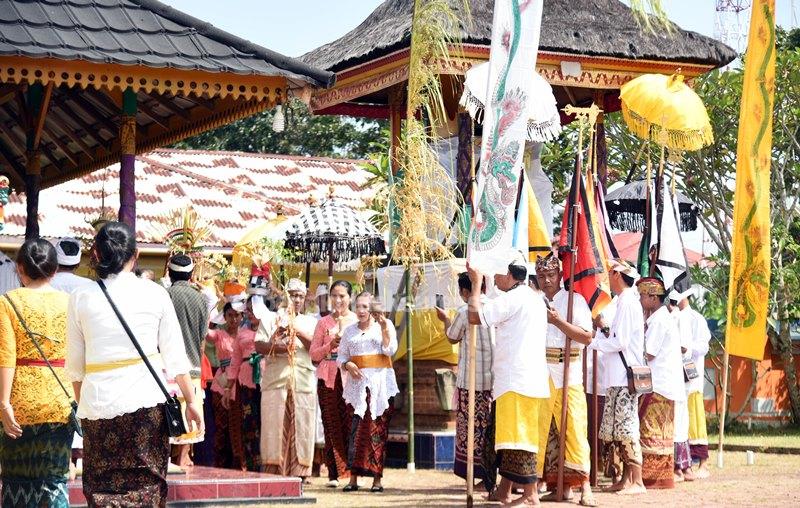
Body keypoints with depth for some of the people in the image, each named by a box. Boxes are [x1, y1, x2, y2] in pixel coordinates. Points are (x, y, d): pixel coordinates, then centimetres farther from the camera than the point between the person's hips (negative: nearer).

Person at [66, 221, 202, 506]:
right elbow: (174, 355, 3)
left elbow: (75, 365, 6)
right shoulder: (154, 293, 1)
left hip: (98, 403, 0)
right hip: (146, 401, 0)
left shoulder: (81, 298, 1)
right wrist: (191, 401, 11)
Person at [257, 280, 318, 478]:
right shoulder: (272, 318, 14)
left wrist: (297, 330, -10)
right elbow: (258, 344, 3)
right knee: (275, 426, -6)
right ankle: (274, 472, -4)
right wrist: (275, 348, -16)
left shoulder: (310, 322, 18)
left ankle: (298, 473, -1)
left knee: (300, 427, -3)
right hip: (275, 380, -1)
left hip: (303, 382, 1)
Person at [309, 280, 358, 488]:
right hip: (328, 378, 1)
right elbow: (313, 354, 10)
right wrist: (330, 345, -7)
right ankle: (334, 473, 1)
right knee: (331, 425, -1)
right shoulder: (324, 323, 13)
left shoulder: (357, 321, 9)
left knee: (352, 424, -8)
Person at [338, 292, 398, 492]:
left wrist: (384, 328, -14)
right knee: (355, 428, -5)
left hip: (380, 382, -2)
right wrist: (348, 365, -6)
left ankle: (377, 478, -3)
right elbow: (341, 356, 14)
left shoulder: (386, 325, 8)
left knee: (377, 429, -5)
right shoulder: (350, 330, 16)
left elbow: (390, 350, -4)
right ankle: (353, 477, -4)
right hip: (357, 383, 2)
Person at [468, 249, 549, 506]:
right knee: (509, 436, 14)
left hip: (517, 381, -10)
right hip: (531, 377, 10)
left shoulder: (513, 299, -13)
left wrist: (476, 283, -2)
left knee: (517, 437, -10)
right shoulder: (534, 299, 19)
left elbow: (475, 315, -13)